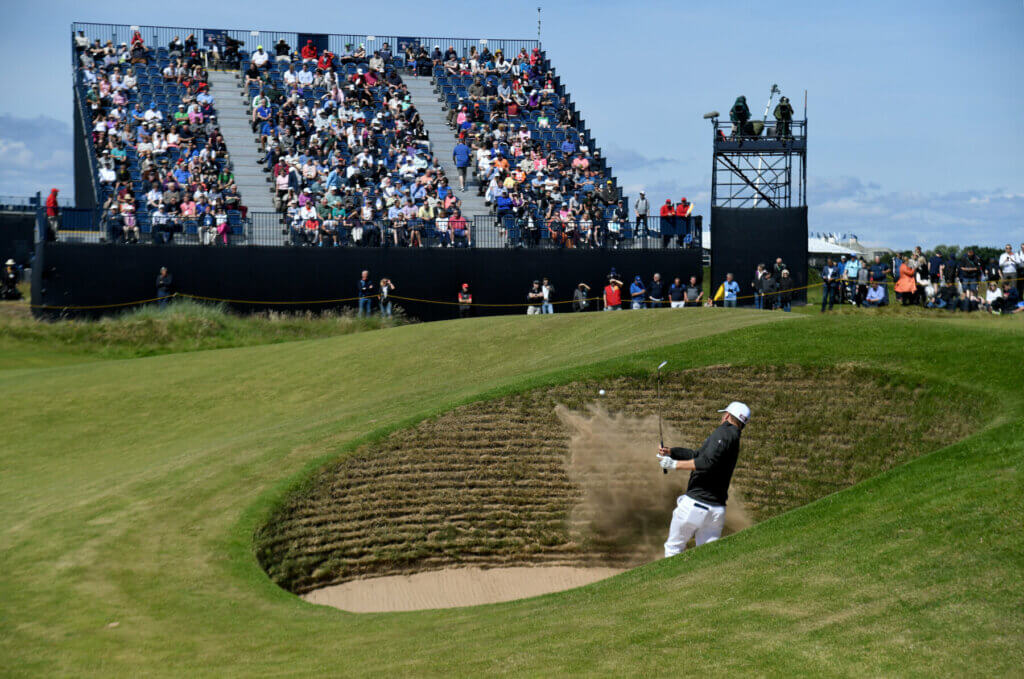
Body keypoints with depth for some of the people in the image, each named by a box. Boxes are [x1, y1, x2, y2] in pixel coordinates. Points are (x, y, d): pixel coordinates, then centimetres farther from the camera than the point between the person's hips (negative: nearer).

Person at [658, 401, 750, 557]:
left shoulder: (724, 432, -10)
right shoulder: (734, 439, 19)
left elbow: (707, 463, -23)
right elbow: (698, 455, 25)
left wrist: (674, 464, -19)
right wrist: (670, 452, 16)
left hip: (694, 504, -8)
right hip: (718, 509, 8)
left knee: (673, 548, 6)